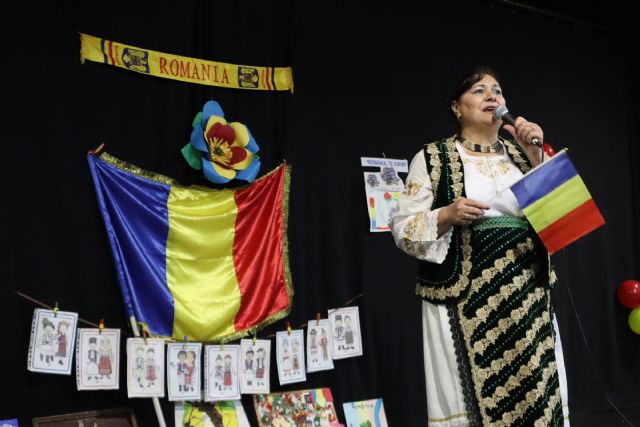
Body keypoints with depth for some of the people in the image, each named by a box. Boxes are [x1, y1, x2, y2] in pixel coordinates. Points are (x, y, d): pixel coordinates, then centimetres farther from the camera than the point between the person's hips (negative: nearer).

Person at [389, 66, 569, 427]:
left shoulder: (520, 153, 13)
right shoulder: (433, 158, 2)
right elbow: (403, 228, -2)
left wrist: (536, 156, -4)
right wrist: (447, 215, -18)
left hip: (528, 295, 4)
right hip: (465, 299, -3)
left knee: (534, 390, 5)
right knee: (471, 393, -1)